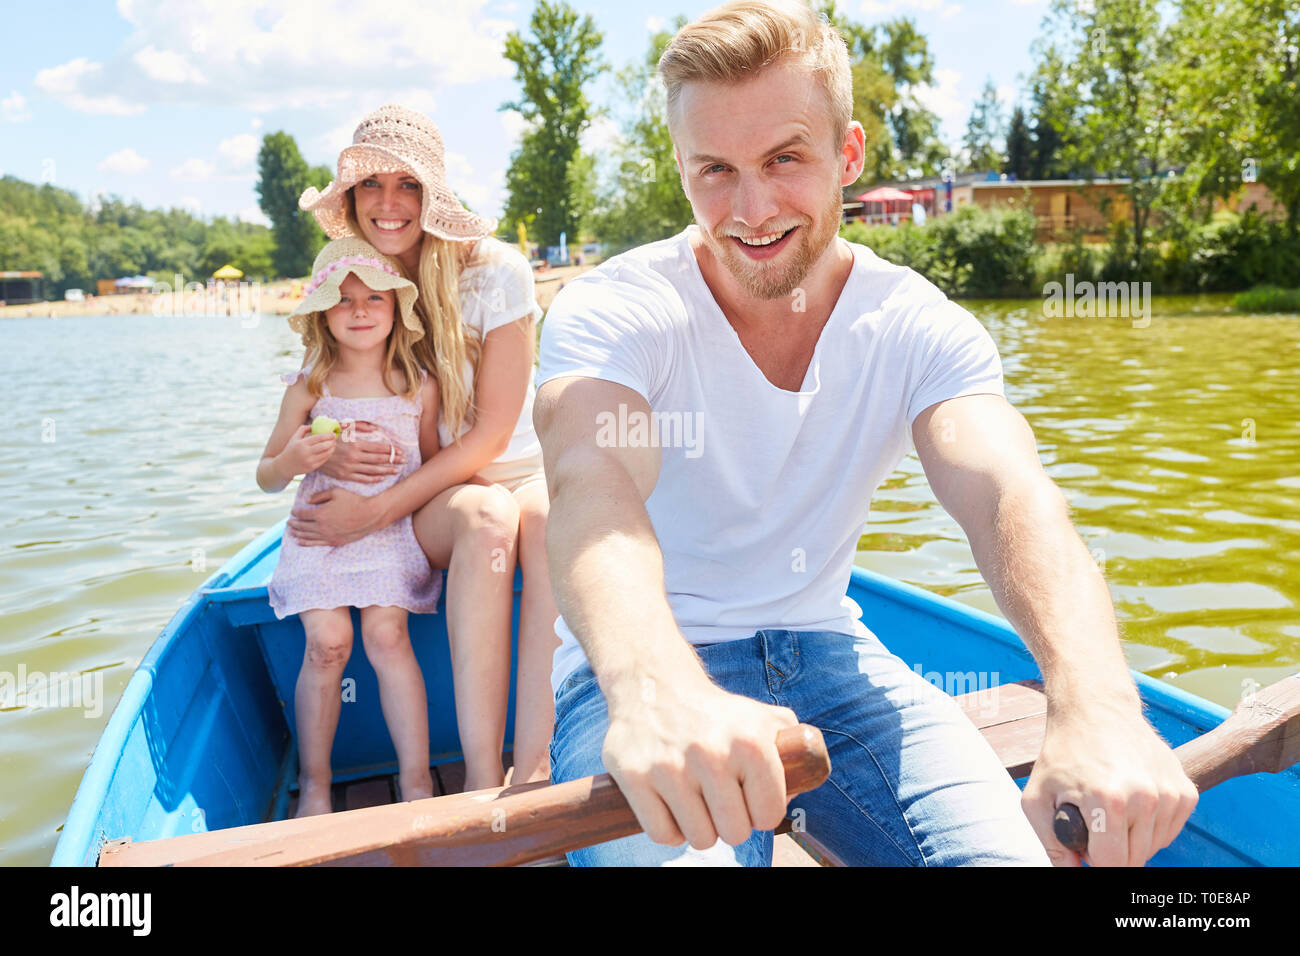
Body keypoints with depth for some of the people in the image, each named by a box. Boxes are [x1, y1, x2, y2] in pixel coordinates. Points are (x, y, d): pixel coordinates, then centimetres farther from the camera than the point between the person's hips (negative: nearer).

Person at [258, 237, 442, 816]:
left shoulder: (420, 387, 6)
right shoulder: (309, 388, 4)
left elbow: (434, 465, 18)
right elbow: (266, 476, 9)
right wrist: (291, 461, -13)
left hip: (393, 534, 0)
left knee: (385, 632, -20)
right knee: (327, 639, -16)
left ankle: (416, 779, -9)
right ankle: (313, 783, 4)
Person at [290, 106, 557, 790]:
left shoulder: (494, 272, -9)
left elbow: (490, 432, -13)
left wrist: (378, 510, -20)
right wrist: (327, 452, -16)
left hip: (524, 471, -1)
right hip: (431, 501, 1)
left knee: (555, 519, -38)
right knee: (487, 519, -36)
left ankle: (531, 772, -38)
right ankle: (482, 779, -37)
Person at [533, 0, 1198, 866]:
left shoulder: (919, 329, -5)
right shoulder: (610, 312, -13)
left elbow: (1008, 495, -22)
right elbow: (592, 483, -33)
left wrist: (1096, 703, -42)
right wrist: (652, 688, -55)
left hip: (824, 652, 3)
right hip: (641, 669, -2)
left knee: (1019, 851, -18)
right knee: (675, 850, -32)